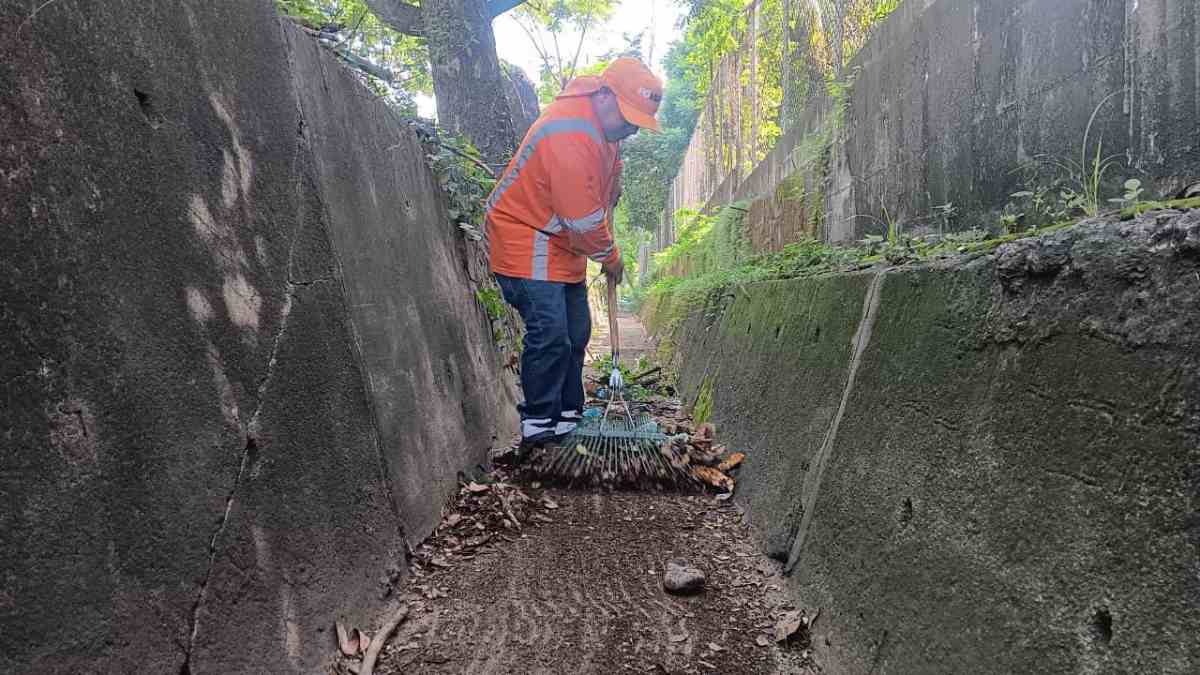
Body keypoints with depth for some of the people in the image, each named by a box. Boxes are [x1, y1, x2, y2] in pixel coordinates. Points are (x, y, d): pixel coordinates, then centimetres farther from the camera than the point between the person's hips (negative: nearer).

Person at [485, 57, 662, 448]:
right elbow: (583, 218, -26)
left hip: (563, 246, 10)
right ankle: (539, 425, 0)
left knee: (576, 333, 11)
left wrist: (607, 245, 15)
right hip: (527, 241, -10)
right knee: (550, 336, -14)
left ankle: (567, 415, 23)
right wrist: (610, 257, -10)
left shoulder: (603, 123, 6)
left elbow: (607, 188, 19)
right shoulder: (569, 134, -28)